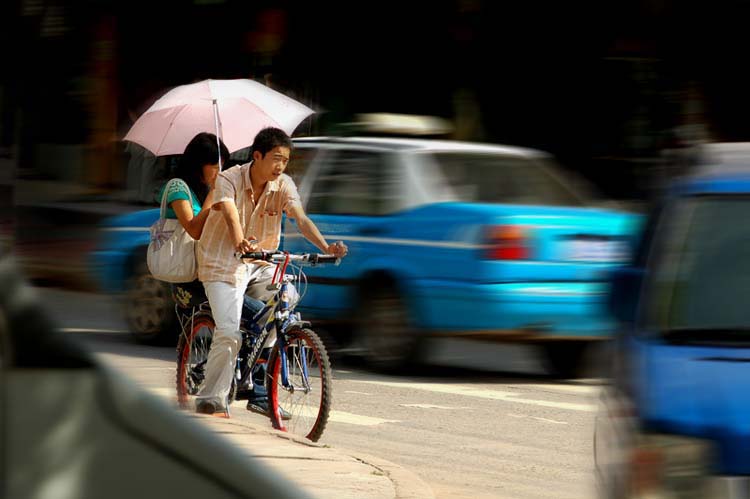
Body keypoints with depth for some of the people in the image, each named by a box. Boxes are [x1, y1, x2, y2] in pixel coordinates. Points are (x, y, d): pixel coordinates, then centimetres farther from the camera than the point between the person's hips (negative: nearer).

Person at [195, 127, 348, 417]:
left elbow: (301, 220, -21)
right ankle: (210, 401, -3)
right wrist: (240, 243, -55)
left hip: (261, 264, 5)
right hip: (223, 263, -5)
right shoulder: (228, 180, -17)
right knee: (229, 334, -18)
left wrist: (326, 248, -39)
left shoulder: (284, 186, -7)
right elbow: (231, 216, -34)